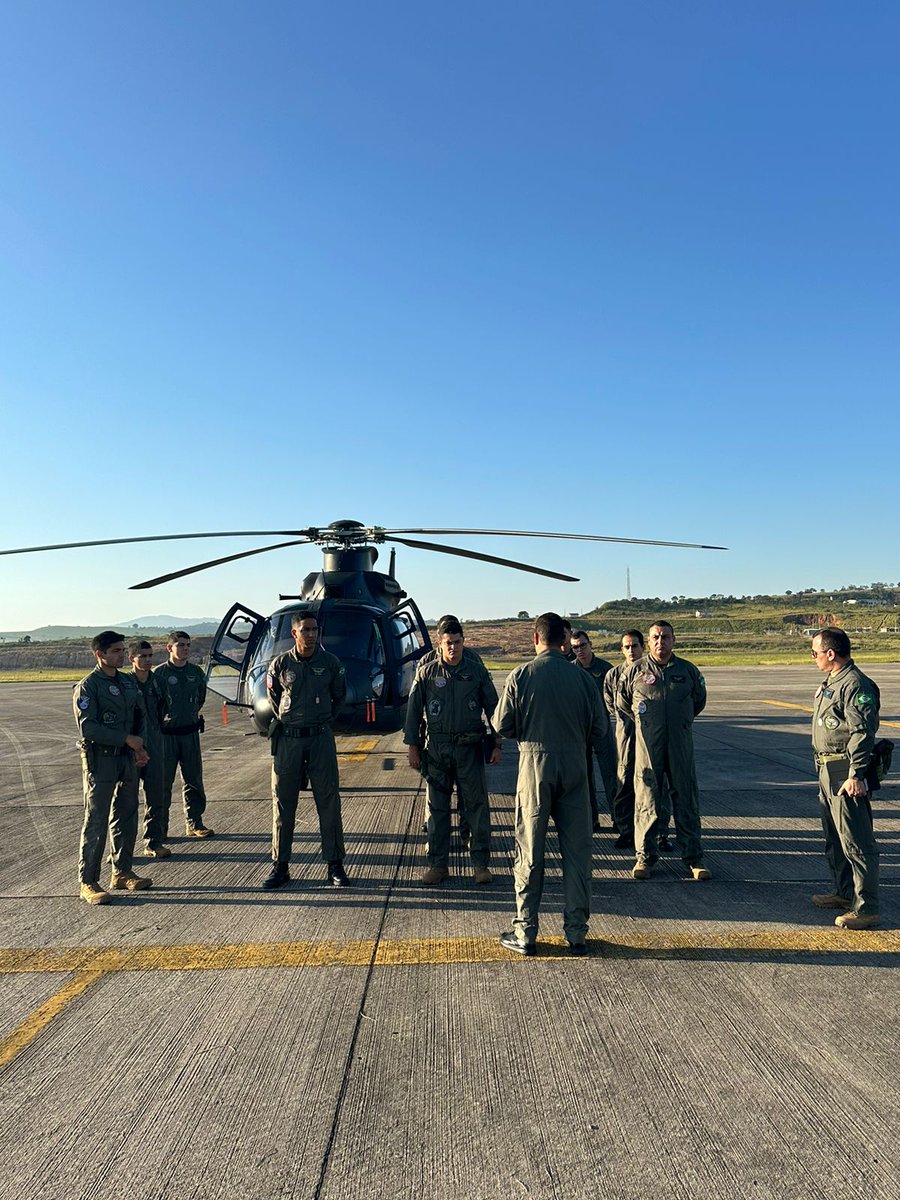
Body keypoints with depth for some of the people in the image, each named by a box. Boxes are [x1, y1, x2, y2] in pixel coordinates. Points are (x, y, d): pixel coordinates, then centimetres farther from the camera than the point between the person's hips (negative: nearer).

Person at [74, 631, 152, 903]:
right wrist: (126, 739, -18)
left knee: (126, 817, 13)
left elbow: (140, 715, 19)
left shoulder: (128, 682, 11)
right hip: (100, 761, -7)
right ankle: (88, 882, 6)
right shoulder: (87, 687, -11)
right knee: (96, 822, -3)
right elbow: (88, 728, -18)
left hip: (127, 758, 7)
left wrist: (139, 746, 4)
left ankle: (122, 872, 26)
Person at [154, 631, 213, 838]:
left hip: (190, 733, 4)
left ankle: (194, 824, 18)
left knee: (194, 780, 8)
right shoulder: (159, 673, -8)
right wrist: (164, 720, -5)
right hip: (166, 734, -4)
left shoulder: (196, 672, 7)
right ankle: (160, 827, 14)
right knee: (163, 782, 3)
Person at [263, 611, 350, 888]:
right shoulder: (280, 665, -1)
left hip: (321, 738, 0)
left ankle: (335, 866, 12)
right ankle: (280, 866, 18)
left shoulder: (331, 663, 0)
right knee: (283, 805, 6)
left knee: (329, 803, 2)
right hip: (287, 740, 1)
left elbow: (339, 696, 16)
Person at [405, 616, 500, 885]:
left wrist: (497, 743, 3)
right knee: (436, 807, 7)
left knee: (476, 805, 2)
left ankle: (481, 863, 13)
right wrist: (412, 745, 2)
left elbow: (492, 706, 7)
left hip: (469, 747, 0)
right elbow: (414, 708, 5)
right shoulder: (427, 671, 0)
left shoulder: (476, 669, 1)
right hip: (436, 749, 1)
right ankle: (438, 864, 18)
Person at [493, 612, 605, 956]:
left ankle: (525, 933, 15)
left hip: (534, 764, -1)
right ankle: (577, 933, 17)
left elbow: (502, 726, -4)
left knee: (529, 852, 8)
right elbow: (598, 731, 1)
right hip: (574, 766, 2)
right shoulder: (582, 678, -3)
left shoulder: (520, 676, -8)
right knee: (576, 851, 11)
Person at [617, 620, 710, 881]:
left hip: (681, 746, 1)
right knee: (647, 802, 3)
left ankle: (693, 858, 16)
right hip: (648, 747, -1)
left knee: (687, 801, 6)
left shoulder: (688, 670, 5)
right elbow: (621, 703, 15)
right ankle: (644, 856, 14)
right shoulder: (635, 671, 0)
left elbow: (699, 701, 22)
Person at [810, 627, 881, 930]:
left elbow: (862, 734, -23)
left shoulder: (855, 685, -18)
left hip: (845, 773, -11)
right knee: (834, 838, 21)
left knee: (856, 842, -5)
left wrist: (856, 776, -26)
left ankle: (866, 908, 2)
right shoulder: (831, 682, 15)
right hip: (827, 770, 11)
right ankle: (844, 892, 34)